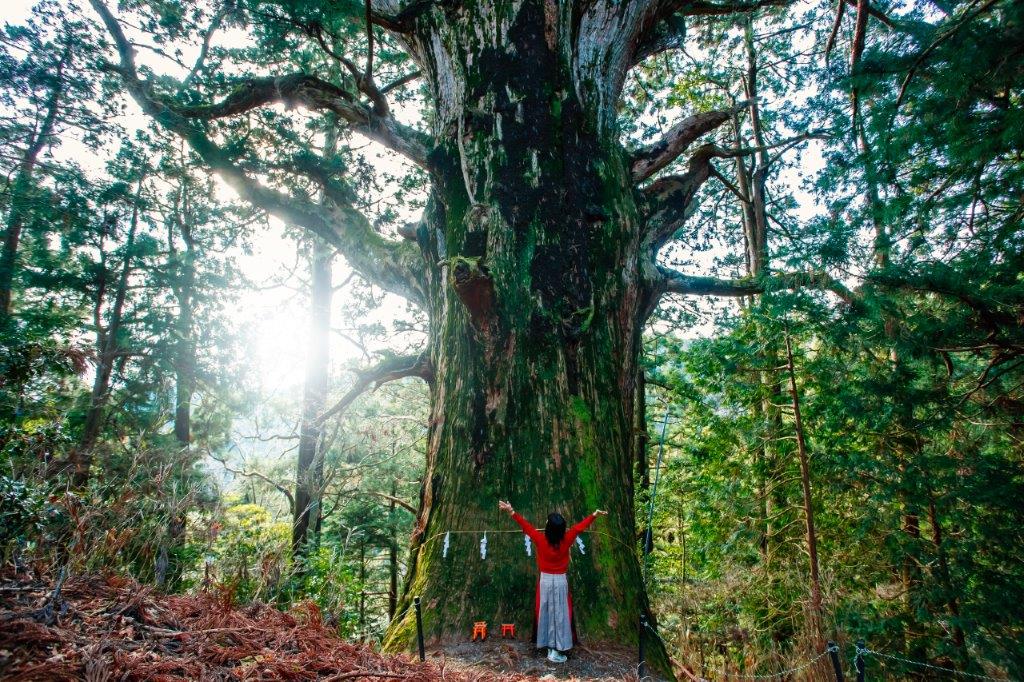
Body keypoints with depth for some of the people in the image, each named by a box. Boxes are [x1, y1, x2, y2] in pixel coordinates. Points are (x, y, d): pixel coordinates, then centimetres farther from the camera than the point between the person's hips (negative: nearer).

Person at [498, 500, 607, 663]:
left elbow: (526, 526, -8)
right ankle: (556, 650, 8)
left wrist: (512, 511, 0)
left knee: (545, 613, 12)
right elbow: (580, 527, -4)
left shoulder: (540, 540, -16)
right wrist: (594, 515, 8)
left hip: (545, 581, 0)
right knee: (560, 614, 7)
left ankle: (549, 647, 21)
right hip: (561, 581, 0)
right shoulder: (566, 540, -14)